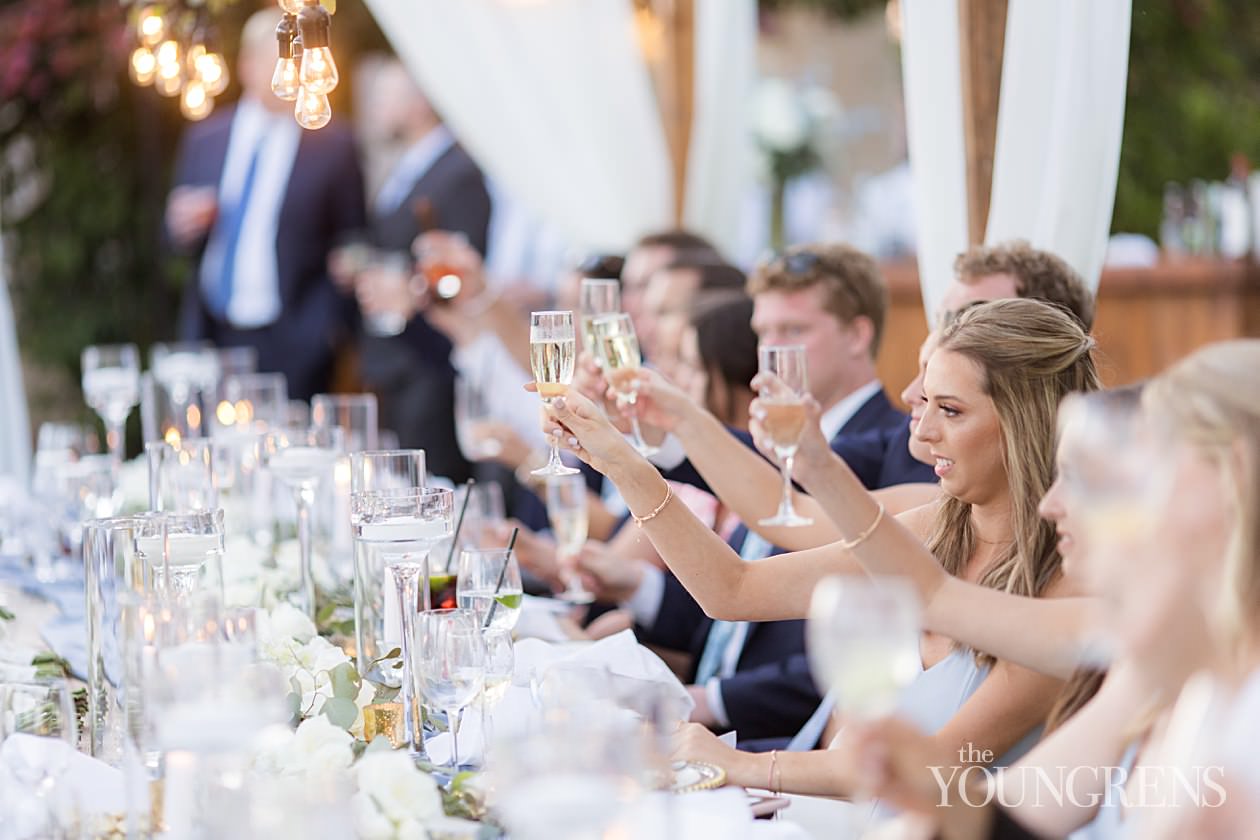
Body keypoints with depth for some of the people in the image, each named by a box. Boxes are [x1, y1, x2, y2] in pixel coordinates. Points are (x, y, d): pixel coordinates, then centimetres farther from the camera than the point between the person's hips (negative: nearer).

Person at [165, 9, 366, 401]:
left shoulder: (333, 144, -1)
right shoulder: (204, 137, 11)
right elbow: (178, 240, 18)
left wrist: (325, 327, -10)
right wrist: (183, 227, -5)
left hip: (288, 348, -4)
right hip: (209, 336, 4)